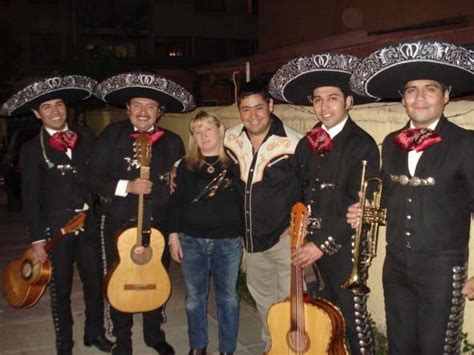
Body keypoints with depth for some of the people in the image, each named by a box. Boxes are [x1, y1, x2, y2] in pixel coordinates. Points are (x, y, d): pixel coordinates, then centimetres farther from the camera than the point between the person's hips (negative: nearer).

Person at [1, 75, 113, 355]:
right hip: (56, 225, -2)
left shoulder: (85, 138, 5)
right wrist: (37, 240, -9)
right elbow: (31, 198, -6)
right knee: (61, 288, 11)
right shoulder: (32, 149, -4)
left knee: (95, 281, 13)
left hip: (89, 221, 3)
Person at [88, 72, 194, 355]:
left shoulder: (173, 142, 1)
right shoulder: (113, 135, -5)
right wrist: (127, 186, -21)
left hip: (158, 225, 2)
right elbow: (94, 178, -8)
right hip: (120, 224, -1)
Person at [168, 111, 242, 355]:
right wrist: (173, 235, 2)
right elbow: (176, 202, 5)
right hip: (191, 241, 2)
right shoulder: (186, 166, 5)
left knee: (228, 297, 9)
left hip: (228, 242, -2)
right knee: (194, 297, 13)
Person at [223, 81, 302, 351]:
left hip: (284, 236, -6)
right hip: (252, 236, 6)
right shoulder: (231, 139, -3)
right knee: (262, 294, 22)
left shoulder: (293, 143, -19)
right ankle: (271, 346, 42)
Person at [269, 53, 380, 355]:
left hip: (345, 250, -6)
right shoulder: (308, 143, 9)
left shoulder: (362, 145, -11)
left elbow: (358, 204, -16)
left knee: (352, 320, 2)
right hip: (310, 246, 6)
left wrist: (324, 244, -16)